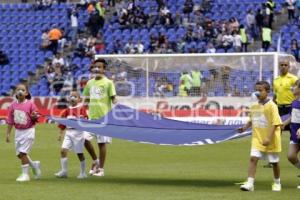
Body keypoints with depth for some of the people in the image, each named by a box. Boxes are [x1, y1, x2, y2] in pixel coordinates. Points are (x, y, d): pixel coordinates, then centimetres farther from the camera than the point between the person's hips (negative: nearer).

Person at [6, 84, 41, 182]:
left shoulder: (30, 104, -10)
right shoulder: (13, 105, 1)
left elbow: (35, 119, -3)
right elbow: (10, 121, 6)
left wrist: (34, 117, -26)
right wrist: (8, 134, 5)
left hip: (28, 131, -5)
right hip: (18, 132, 5)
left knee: (22, 152, -9)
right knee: (19, 154, 8)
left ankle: (25, 174, 2)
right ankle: (34, 165, 32)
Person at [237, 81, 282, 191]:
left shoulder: (271, 106, -14)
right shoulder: (254, 107, 5)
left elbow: (275, 123, -17)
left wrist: (269, 138, -23)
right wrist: (245, 127, 1)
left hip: (271, 140, -4)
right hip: (257, 139, 4)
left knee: (274, 162, 10)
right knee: (253, 158, -12)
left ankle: (277, 183, 30)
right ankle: (250, 183, -15)